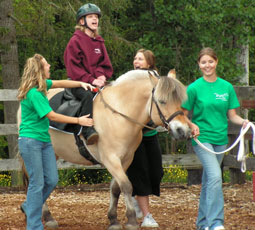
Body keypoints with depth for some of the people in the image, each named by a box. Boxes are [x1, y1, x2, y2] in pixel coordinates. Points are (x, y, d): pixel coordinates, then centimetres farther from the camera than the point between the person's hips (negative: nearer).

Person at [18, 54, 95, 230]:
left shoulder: (42, 85, 6)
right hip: (30, 141, -9)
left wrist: (81, 84, 2)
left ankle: (29, 207, 27)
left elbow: (60, 83, 18)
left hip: (44, 140, 9)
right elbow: (52, 116, -18)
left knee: (52, 180, 7)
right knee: (37, 183, -7)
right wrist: (78, 121, -12)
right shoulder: (34, 93, -20)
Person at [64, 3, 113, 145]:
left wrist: (101, 76, -7)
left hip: (98, 81, 7)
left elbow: (105, 64, 16)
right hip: (78, 83, -7)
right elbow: (73, 67, -10)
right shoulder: (76, 41, -3)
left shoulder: (99, 41, 16)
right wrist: (91, 80, -18)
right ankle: (88, 130, -43)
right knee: (88, 96, -36)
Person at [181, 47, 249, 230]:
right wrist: (192, 125, -18)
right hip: (202, 138, -4)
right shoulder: (194, 88, -4)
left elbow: (232, 115, 8)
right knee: (215, 176, -21)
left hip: (220, 139, 4)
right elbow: (183, 115, 0)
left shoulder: (227, 87, 6)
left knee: (208, 181, 13)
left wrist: (242, 121, -11)